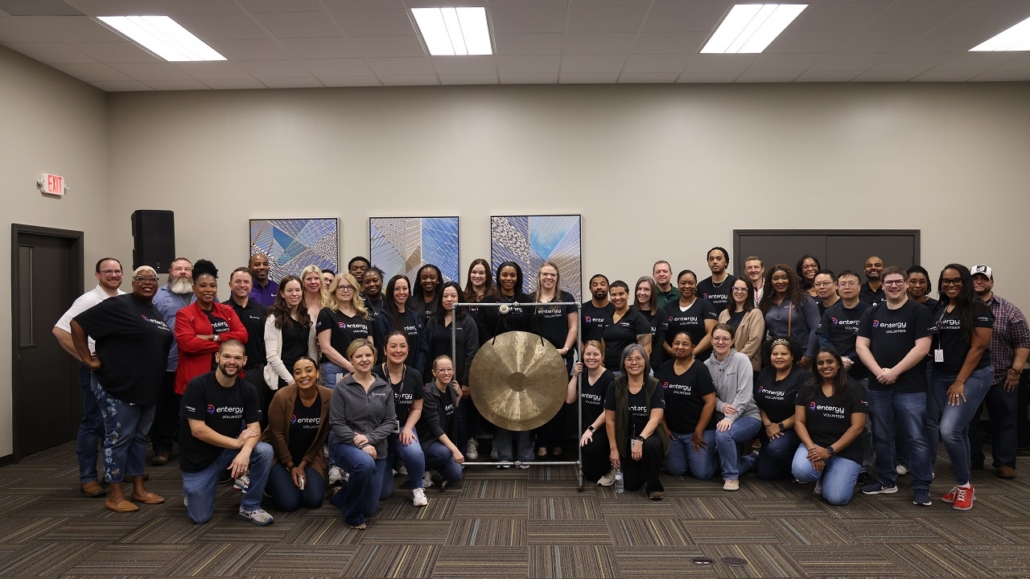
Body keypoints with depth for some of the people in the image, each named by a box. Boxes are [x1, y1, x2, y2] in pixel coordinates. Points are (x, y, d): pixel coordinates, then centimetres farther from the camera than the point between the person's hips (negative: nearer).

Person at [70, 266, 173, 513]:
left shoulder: (155, 313, 13)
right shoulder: (118, 305, -11)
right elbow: (78, 324, -13)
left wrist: (154, 380, 14)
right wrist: (89, 359, -13)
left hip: (147, 389, 8)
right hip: (118, 388, -8)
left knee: (139, 438, 15)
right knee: (118, 439, 0)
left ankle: (139, 490, 24)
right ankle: (115, 496, 10)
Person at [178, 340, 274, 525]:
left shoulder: (248, 390, -7)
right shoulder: (197, 386, -20)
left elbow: (254, 428, -13)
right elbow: (198, 430, -23)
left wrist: (245, 451, -34)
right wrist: (237, 442, -22)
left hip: (229, 450, 3)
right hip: (198, 458, -3)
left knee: (265, 451, -25)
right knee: (200, 517, 0)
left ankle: (250, 507, -6)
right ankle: (193, 491, 34)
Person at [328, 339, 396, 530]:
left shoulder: (384, 388, 2)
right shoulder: (341, 388, -6)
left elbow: (391, 421, -1)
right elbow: (336, 423, -10)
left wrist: (369, 439, -18)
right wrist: (360, 444, -21)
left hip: (376, 448, 4)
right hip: (345, 444, -4)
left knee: (370, 509, 4)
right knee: (365, 464, -39)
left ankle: (342, 495, 40)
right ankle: (352, 515, -12)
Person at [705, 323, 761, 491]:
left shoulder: (741, 360, -11)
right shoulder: (707, 364, 2)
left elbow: (744, 394, -18)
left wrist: (730, 418, -26)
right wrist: (722, 406, -20)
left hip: (748, 416, -6)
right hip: (724, 418, 6)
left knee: (722, 434, -33)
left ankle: (731, 477, -12)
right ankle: (750, 459, 29)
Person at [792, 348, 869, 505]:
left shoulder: (855, 390, -3)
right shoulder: (807, 389, 5)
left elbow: (857, 427, -8)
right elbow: (799, 422, 1)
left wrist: (829, 451, -17)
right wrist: (812, 447, -18)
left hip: (846, 450, -2)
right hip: (814, 443, 2)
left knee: (836, 498, -21)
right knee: (801, 471, -30)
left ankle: (828, 476, 16)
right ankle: (822, 476, 7)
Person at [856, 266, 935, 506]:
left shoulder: (919, 312, -2)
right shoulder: (871, 313, 9)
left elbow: (922, 348, -11)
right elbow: (861, 345, 3)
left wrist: (895, 371, -15)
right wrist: (879, 371, -10)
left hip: (911, 387, -4)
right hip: (878, 387, 4)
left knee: (916, 438, -2)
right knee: (882, 437, 12)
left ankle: (921, 487, 8)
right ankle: (886, 481, 25)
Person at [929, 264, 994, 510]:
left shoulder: (978, 309, -8)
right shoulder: (938, 310, 9)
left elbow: (978, 347, -12)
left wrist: (960, 382, -14)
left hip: (973, 376, -6)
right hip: (941, 377, 6)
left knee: (949, 430, -15)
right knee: (959, 431, 12)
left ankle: (964, 484, 4)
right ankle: (962, 486, 22)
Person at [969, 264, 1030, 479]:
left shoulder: (1009, 310, 1)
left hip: (1001, 378, 0)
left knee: (1004, 421, 6)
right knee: (967, 421, 8)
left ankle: (1005, 463, 17)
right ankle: (970, 459, 21)